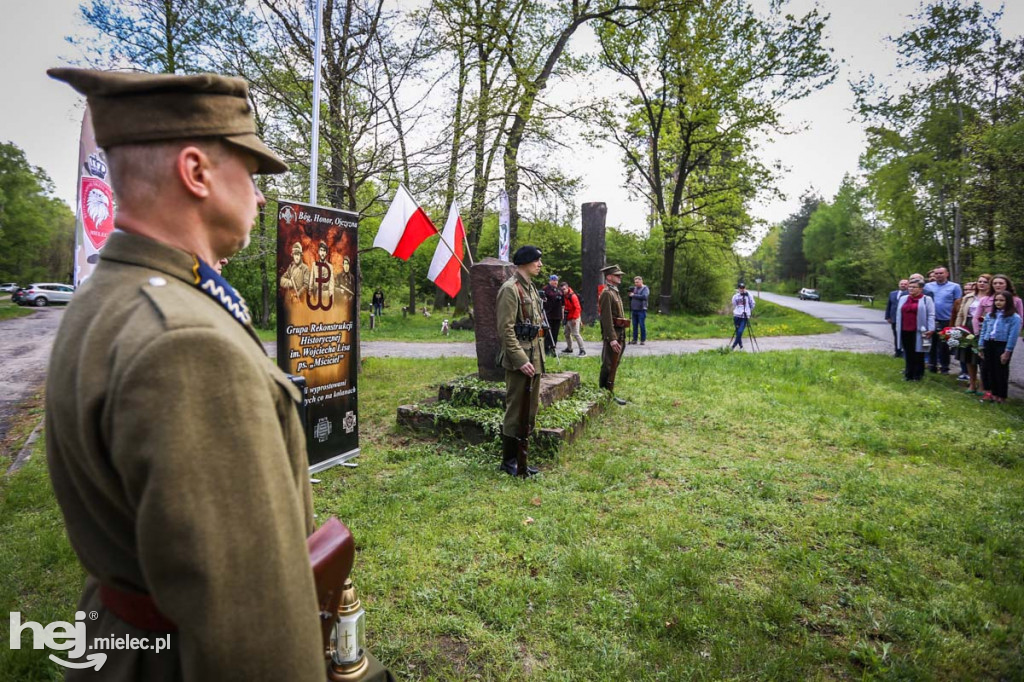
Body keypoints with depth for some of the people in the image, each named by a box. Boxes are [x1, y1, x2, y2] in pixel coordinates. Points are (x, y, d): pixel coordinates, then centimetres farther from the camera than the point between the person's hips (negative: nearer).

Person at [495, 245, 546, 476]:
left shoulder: (530, 288, 15)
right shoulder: (510, 289, -14)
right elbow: (506, 329, -20)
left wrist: (538, 357, 17)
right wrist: (521, 360, -23)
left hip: (534, 358, 10)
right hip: (519, 361, -9)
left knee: (530, 410, 14)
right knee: (516, 411, -1)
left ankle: (520, 458, 26)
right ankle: (508, 461, 13)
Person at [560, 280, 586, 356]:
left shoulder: (572, 296, -17)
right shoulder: (564, 296, 9)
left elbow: (577, 308, -21)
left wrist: (574, 318, -23)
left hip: (573, 319, -9)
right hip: (568, 318, 10)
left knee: (576, 334, -14)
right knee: (567, 334, 18)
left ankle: (583, 351, -12)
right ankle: (569, 348, 34)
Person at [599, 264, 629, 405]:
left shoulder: (615, 292, 18)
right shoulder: (606, 293, -14)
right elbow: (606, 318, -21)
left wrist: (621, 336, 19)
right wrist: (612, 338, -25)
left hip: (620, 334, 10)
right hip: (612, 335, -10)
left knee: (614, 365, 15)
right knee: (609, 366, -4)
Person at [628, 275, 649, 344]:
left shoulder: (645, 288, -2)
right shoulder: (634, 288, 16)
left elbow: (644, 296, -19)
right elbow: (630, 298, 22)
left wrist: (634, 295, -16)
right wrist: (630, 294, 1)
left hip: (641, 310, -6)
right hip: (634, 310, 6)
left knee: (642, 325, -3)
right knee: (635, 325, 7)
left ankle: (643, 340, 3)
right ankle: (634, 339, 12)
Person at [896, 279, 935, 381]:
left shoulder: (927, 299, -2)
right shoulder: (903, 299, 13)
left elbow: (931, 315, -7)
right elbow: (899, 314, 16)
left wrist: (930, 329, -15)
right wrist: (898, 329, 13)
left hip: (918, 332, -4)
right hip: (905, 331, 4)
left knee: (918, 354, 4)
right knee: (908, 353, 9)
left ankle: (918, 374, 12)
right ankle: (909, 374, 16)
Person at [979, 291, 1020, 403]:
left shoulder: (1014, 317, -7)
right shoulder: (990, 315, 10)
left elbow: (1013, 336, -11)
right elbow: (983, 331, 12)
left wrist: (1007, 352, -14)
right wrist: (981, 346, 7)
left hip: (1002, 345, -5)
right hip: (989, 344, 5)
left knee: (1001, 371, 4)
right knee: (990, 370, 11)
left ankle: (1001, 396, 16)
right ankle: (993, 393, 22)